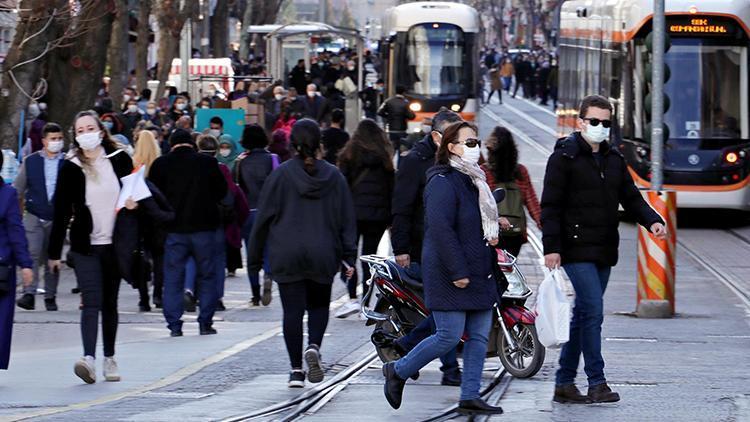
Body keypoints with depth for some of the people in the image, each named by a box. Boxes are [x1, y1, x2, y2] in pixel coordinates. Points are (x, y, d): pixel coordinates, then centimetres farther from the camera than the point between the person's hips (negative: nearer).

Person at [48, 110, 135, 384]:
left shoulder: (120, 160, 2)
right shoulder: (70, 168, -2)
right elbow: (61, 211, -1)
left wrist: (133, 204, -7)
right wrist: (54, 253, -1)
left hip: (115, 245, 2)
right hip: (85, 246, -2)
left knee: (110, 303, 11)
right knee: (91, 303, -15)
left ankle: (109, 358, 22)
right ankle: (89, 359, -26)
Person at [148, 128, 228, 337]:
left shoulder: (161, 164, -3)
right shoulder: (208, 163, -3)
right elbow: (222, 192, 6)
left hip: (174, 228, 0)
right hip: (203, 227, 0)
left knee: (173, 278, 6)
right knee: (207, 276, 11)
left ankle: (174, 324, 1)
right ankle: (205, 322, 9)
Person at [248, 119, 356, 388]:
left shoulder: (279, 175, -5)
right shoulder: (334, 176, 2)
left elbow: (263, 218, -2)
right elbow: (347, 220, 2)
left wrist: (255, 258, 6)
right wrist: (349, 257, 4)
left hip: (287, 257, -2)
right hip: (323, 256, 2)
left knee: (293, 310, 3)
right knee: (319, 305, 17)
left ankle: (296, 369, 1)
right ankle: (314, 346, -9)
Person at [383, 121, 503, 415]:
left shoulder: (473, 180, 17)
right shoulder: (443, 182, -14)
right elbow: (441, 229, -22)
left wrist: (493, 233, 15)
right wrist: (457, 272, -24)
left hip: (479, 274, 9)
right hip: (450, 274, -9)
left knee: (479, 336, 4)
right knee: (449, 336, -8)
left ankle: (470, 397, 7)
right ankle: (398, 371, 10)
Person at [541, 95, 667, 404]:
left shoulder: (613, 159, 16)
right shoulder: (564, 157, -5)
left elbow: (630, 197, 17)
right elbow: (550, 205, -9)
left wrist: (652, 220, -3)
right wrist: (551, 247, -17)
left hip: (604, 252, 7)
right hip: (577, 251, -7)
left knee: (583, 315, 10)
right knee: (593, 312, -14)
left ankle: (564, 384, 16)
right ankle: (597, 383, -12)